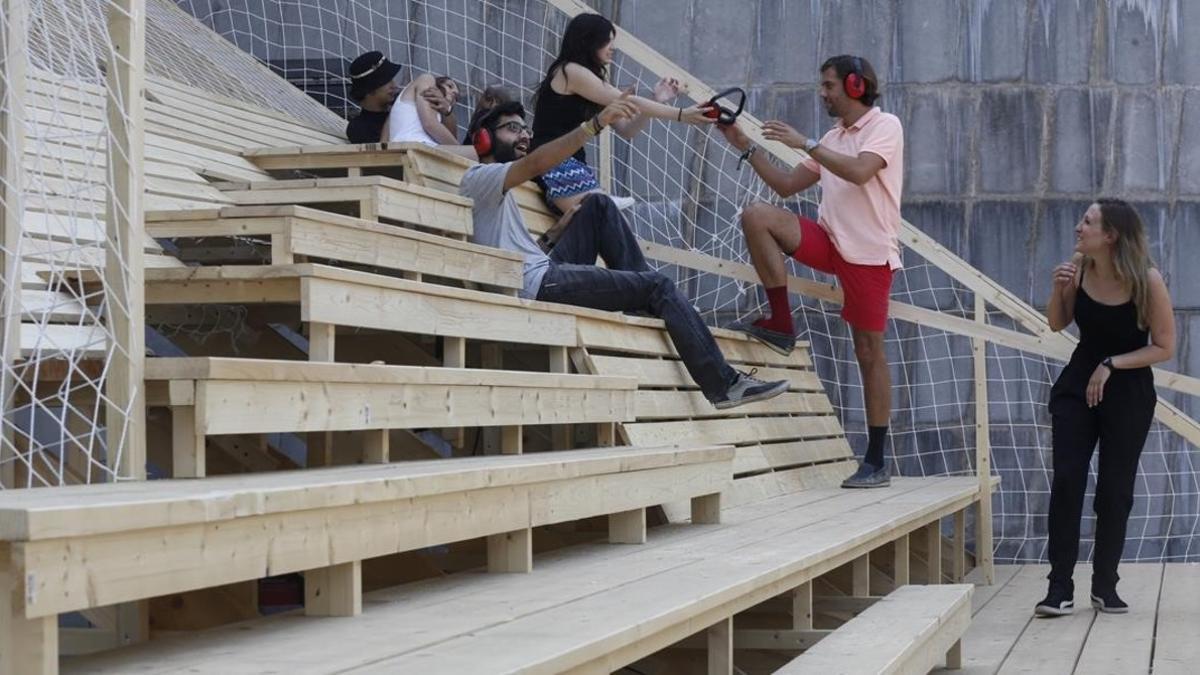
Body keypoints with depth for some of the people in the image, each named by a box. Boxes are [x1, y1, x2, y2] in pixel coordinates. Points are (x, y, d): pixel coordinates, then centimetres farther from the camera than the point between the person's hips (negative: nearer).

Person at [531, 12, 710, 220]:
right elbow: (628, 103, -10)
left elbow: (626, 129, 15)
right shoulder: (569, 71, -5)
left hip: (574, 167, 9)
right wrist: (680, 115, -10)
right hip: (556, 167, -9)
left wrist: (658, 101, 4)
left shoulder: (593, 80, 22)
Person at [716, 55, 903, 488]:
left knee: (869, 352, -3)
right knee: (756, 216, -15)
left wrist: (804, 143, -21)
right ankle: (780, 324, -12)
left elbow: (859, 172, -23)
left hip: (871, 254, -6)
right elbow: (786, 186, 17)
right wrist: (746, 148, 10)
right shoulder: (832, 140, 18)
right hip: (832, 243, 6)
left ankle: (876, 463, 4)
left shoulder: (885, 126, -4)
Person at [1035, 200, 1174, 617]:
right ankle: (1060, 588, -5)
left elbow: (1164, 348, -13)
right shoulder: (1079, 268, -8)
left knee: (1115, 489, 3)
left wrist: (1111, 366, -20)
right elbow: (1057, 324, 4)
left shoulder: (1147, 281, -19)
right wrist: (1059, 288, -14)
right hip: (1077, 386, 3)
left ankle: (1105, 586, 17)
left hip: (1129, 393, -3)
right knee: (1066, 482, -7)